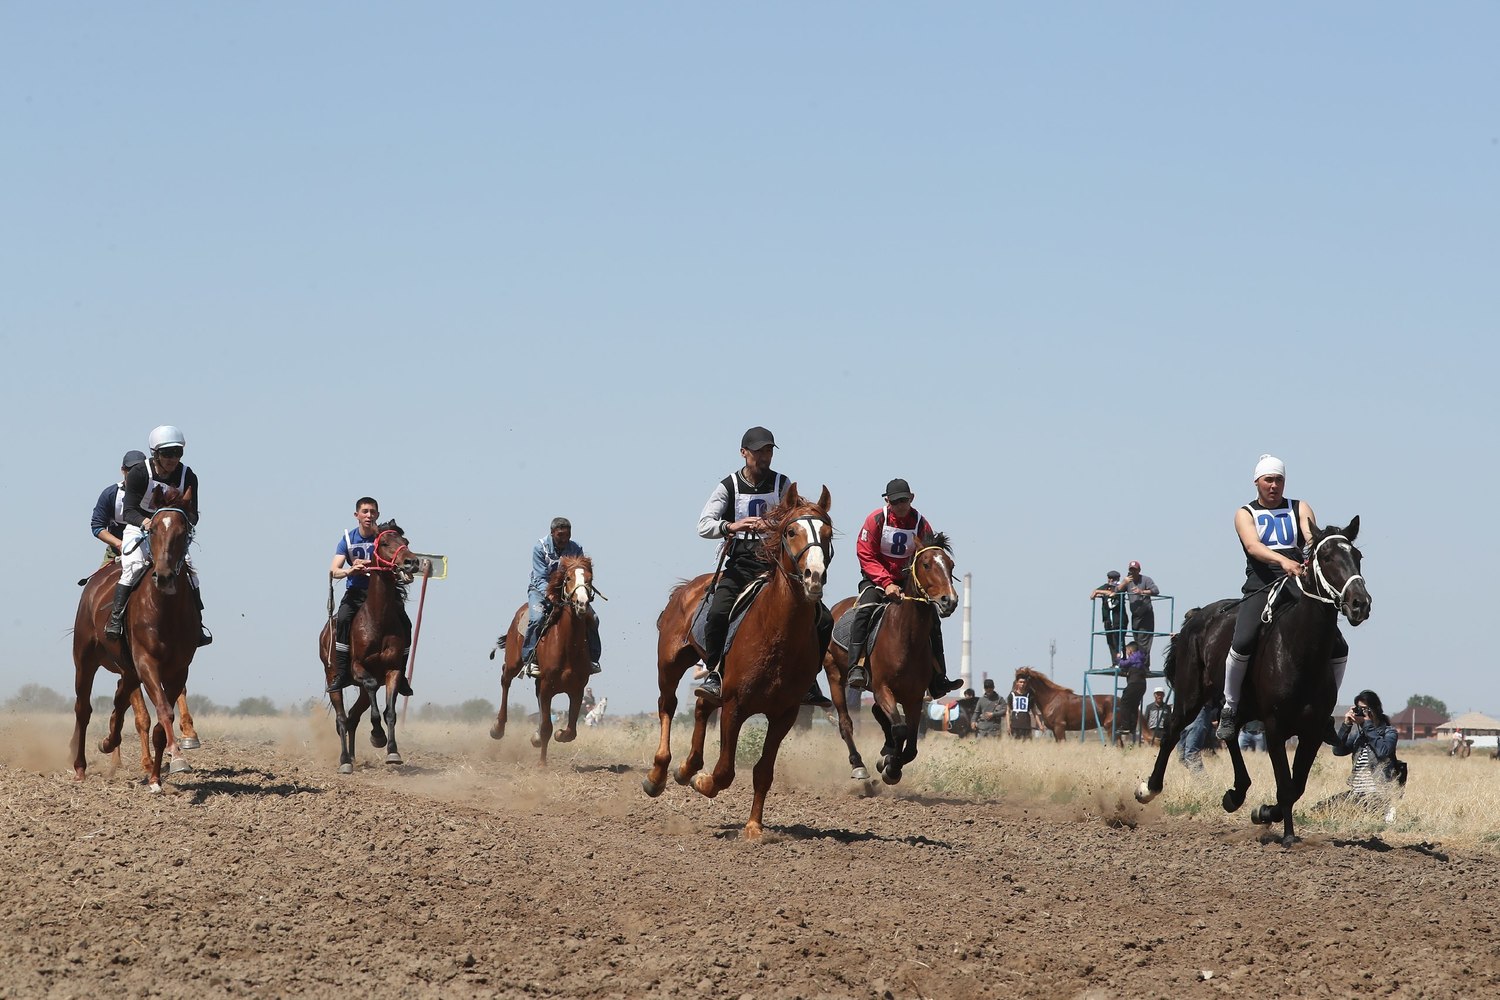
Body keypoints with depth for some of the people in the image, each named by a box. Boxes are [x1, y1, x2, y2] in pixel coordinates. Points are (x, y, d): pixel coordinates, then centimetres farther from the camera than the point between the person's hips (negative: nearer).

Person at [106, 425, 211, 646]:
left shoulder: (188, 477, -9)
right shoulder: (138, 474, -18)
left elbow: (193, 514, -7)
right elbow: (129, 511, -21)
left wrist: (187, 521, -32)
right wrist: (144, 521, -43)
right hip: (139, 529, -3)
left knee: (189, 569, -11)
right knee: (134, 567, -26)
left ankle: (197, 625, -1)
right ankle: (115, 618, -21)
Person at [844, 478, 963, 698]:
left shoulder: (921, 524, -3)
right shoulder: (876, 519, -10)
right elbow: (866, 556, -13)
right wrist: (887, 583, -24)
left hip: (908, 581, 4)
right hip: (876, 579, -4)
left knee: (932, 619, -4)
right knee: (865, 609, -32)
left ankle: (938, 680, 4)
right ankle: (856, 668, -37)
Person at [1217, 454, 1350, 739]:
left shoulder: (1300, 509, 16)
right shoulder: (1245, 514, 10)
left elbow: (1311, 535, -5)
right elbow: (1253, 546, -11)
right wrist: (1283, 560, -32)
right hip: (1261, 588, -3)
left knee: (1339, 648, -10)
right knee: (1242, 643, -28)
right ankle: (1230, 708, -9)